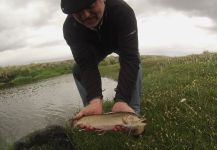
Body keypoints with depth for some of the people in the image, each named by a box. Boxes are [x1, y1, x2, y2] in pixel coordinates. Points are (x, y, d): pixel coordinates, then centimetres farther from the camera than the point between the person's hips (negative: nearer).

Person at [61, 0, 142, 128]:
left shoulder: (122, 11, -43)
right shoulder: (70, 27, -36)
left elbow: (130, 59, -48)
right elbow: (87, 65, -39)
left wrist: (121, 100, -58)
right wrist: (95, 100, -55)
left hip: (122, 42, -1)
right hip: (96, 47, 2)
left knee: (134, 64, -27)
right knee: (78, 69, -13)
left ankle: (134, 112, -14)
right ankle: (93, 112, 3)